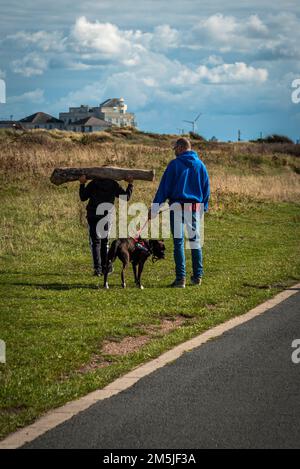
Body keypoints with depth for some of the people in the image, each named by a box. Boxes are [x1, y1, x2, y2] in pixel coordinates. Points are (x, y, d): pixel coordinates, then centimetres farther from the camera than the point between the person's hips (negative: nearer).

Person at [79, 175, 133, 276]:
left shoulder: (93, 183, 2)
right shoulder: (114, 185, 4)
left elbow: (83, 198, 5)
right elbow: (126, 197, 8)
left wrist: (82, 184, 11)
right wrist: (130, 184, 18)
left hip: (93, 216, -1)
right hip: (107, 217, 2)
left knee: (95, 242, -2)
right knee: (105, 242, 14)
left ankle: (97, 268, -15)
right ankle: (105, 268, 12)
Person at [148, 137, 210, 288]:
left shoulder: (174, 164, -4)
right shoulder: (201, 165, 8)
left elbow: (164, 187, -5)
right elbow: (206, 189, 12)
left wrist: (154, 208, -4)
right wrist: (204, 207, 19)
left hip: (177, 206, -4)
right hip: (195, 207, 4)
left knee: (178, 241, -1)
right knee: (195, 240, 12)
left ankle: (180, 278, -5)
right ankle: (197, 276, 15)